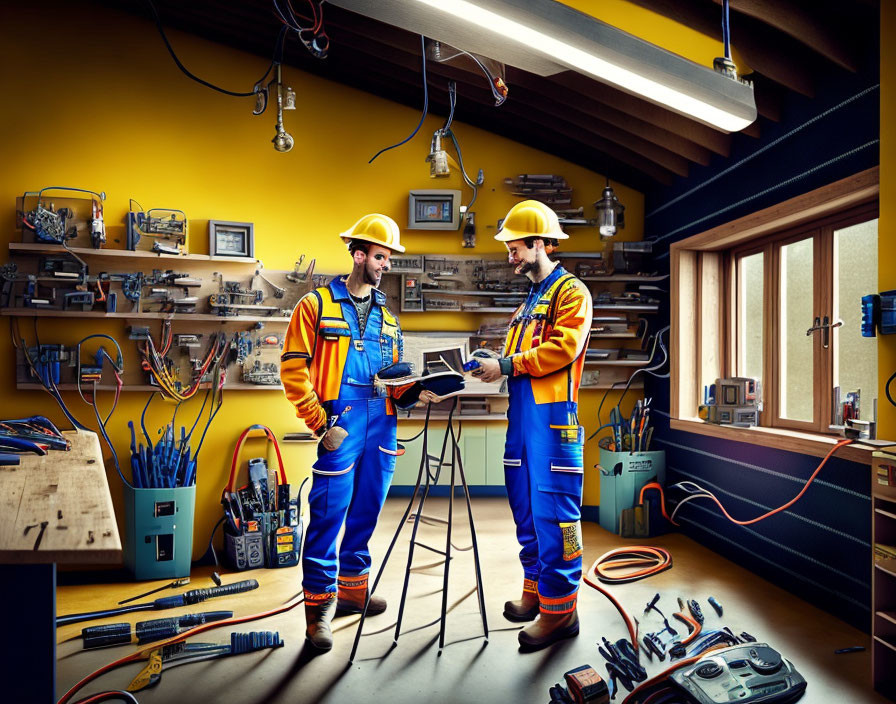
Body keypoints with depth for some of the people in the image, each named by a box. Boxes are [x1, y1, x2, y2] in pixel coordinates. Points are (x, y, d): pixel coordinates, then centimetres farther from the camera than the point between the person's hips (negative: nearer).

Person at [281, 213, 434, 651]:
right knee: (329, 513, -5)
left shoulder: (386, 315, 18)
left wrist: (413, 392, -2)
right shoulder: (318, 304, 0)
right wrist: (320, 423, -12)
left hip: (381, 425, 6)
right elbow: (293, 368, -6)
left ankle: (352, 588, 30)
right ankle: (320, 605, 7)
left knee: (366, 511, 13)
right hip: (341, 424, -6)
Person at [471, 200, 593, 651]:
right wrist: (492, 367, 3)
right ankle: (535, 591, 25)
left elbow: (563, 348, -17)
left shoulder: (571, 292, -3)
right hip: (521, 414, 9)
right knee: (526, 508, 12)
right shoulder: (530, 299, 23)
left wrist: (506, 365, -16)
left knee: (553, 512, -6)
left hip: (553, 416, -9)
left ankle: (559, 610, 1)